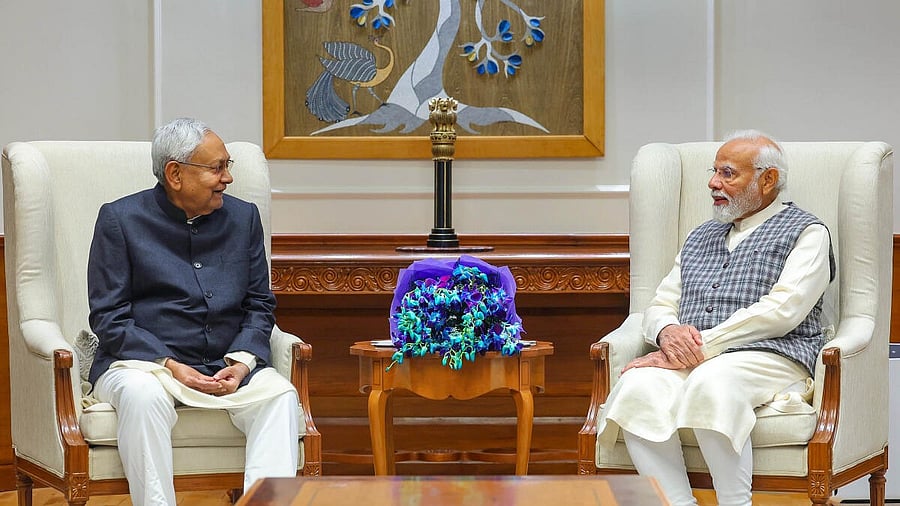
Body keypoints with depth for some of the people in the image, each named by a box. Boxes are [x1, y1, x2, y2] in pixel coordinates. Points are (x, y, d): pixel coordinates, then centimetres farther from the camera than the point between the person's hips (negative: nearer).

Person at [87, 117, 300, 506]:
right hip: (144, 360, -3)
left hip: (227, 366, 3)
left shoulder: (243, 217, 13)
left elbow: (260, 306, 14)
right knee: (143, 395, -36)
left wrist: (242, 362, -7)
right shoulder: (120, 219, 2)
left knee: (280, 394, -25)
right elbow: (109, 318, -3)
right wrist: (170, 367, -16)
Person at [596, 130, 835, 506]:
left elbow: (781, 310, -7)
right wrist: (668, 332, -3)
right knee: (638, 387, -29)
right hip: (690, 361, 5)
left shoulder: (806, 232, 9)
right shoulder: (700, 238, 29)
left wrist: (702, 346, -13)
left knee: (711, 381, -39)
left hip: (768, 357, -5)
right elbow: (659, 306, 24)